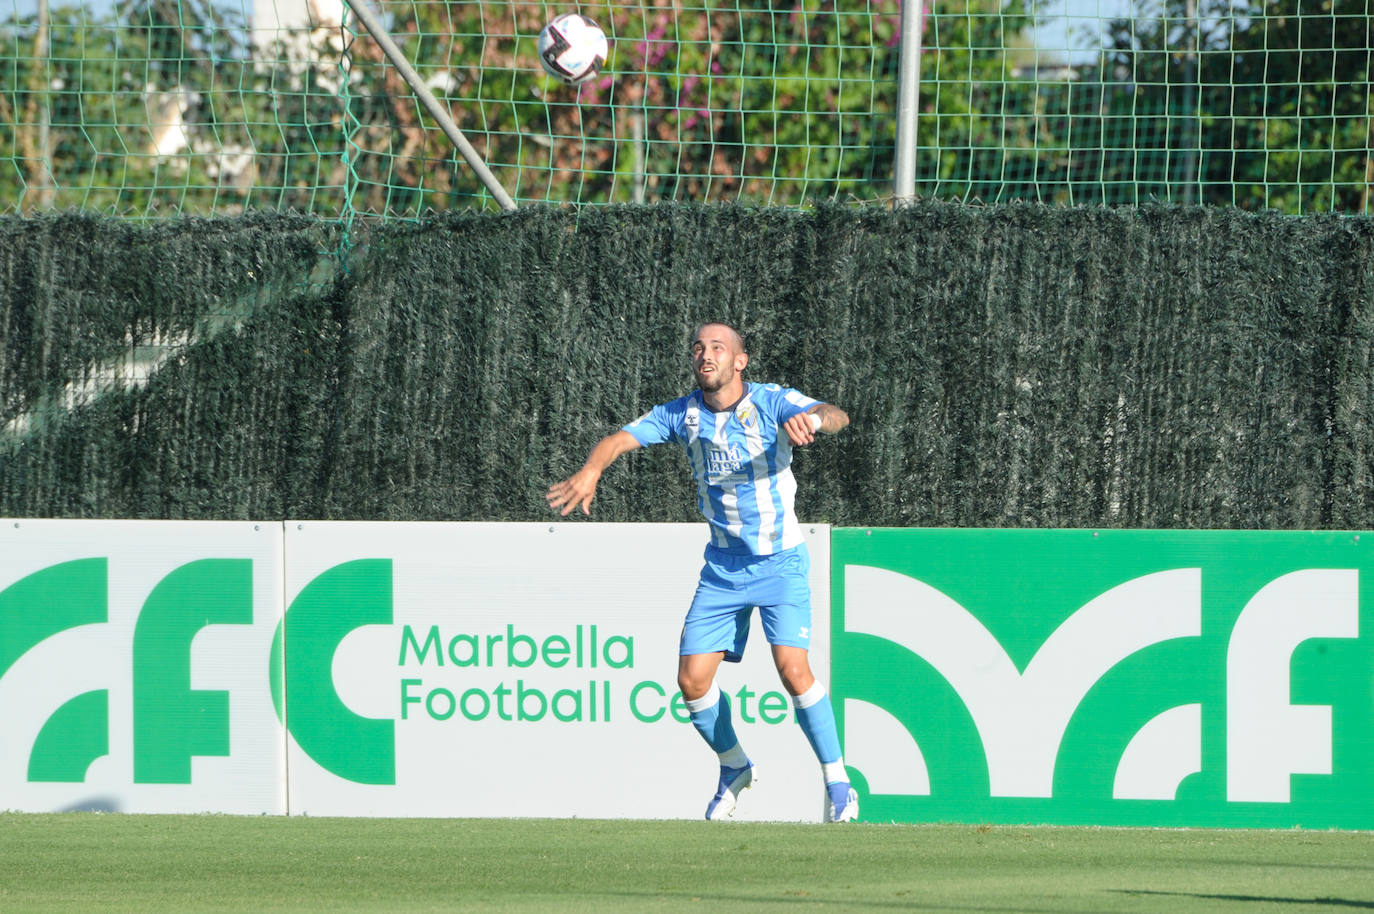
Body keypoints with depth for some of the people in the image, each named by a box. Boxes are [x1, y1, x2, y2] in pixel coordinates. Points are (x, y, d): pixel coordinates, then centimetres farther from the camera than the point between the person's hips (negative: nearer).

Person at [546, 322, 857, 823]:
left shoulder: (774, 404, -13)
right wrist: (591, 468, -30)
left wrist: (814, 419, -54)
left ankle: (837, 781, -7)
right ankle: (734, 766, 25)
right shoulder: (683, 414, -2)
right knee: (693, 679, -2)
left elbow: (835, 416, -29)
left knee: (792, 667, -21)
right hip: (722, 567, 4)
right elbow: (621, 438, -8)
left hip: (780, 561, -4)